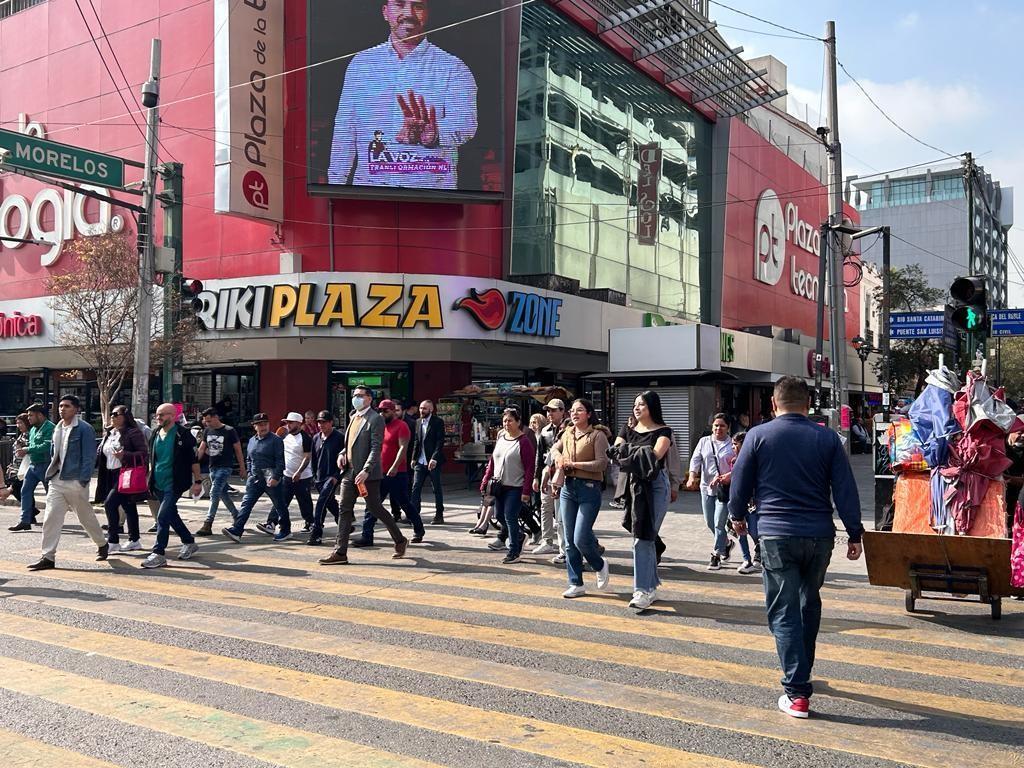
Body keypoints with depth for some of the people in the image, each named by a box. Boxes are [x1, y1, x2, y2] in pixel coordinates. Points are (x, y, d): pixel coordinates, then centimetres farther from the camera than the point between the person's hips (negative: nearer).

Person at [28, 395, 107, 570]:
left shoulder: (84, 429, -10)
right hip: (57, 481, 6)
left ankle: (102, 545, 31)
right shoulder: (57, 429, 12)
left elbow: (89, 456, -14)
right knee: (51, 518, -3)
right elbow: (53, 453, 22)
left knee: (86, 516, 9)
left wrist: (83, 480, -19)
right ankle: (48, 557, -1)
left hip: (75, 482, -6)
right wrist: (51, 473, 11)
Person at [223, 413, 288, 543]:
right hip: (255, 478, 6)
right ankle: (236, 530, -11)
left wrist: (275, 477, -20)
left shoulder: (275, 440, -8)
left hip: (271, 478, -6)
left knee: (279, 505, 6)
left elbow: (280, 461, -12)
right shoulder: (252, 441, 13)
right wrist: (249, 473, 11)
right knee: (246, 504, -5)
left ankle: (286, 531, 21)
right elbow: (248, 459, 23)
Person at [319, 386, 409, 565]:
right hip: (349, 471, 8)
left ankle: (400, 541, 19)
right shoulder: (353, 416, 15)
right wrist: (342, 454, 5)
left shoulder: (375, 419, -10)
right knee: (345, 510, 4)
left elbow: (375, 448, -17)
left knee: (375, 508, 0)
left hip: (367, 474, -8)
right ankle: (340, 552, 6)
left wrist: (366, 471, -25)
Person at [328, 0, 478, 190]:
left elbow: (465, 124, -17)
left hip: (431, 189, -2)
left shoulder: (452, 67, 2)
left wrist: (433, 135, -38)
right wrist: (336, 184, 4)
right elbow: (344, 132, 11)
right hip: (368, 186, 2)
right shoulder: (361, 63, 11)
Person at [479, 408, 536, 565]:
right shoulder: (500, 439, 10)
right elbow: (492, 462, 14)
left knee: (510, 518, -5)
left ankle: (513, 552, 8)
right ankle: (519, 536, 35)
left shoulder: (524, 441, -11)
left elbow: (530, 468, -14)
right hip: (500, 486, 7)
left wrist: (526, 491, -19)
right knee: (499, 515, 12)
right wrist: (485, 482, 7)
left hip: (515, 487, -7)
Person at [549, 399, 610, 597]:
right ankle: (576, 584, 17)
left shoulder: (597, 435, -7)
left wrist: (574, 464, -15)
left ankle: (600, 566, 20)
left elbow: (602, 463, -14)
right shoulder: (567, 433, 12)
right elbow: (554, 448, 28)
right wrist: (558, 457, 5)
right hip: (568, 487, 6)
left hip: (589, 489, -6)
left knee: (581, 539, -11)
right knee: (570, 540, 7)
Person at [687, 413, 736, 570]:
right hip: (706, 487, 5)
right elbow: (696, 459, 0)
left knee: (719, 523, -9)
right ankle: (727, 543, 38)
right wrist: (692, 476, -17)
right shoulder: (704, 441, 8)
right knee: (710, 523, 13)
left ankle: (716, 556, 1)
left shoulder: (732, 444, -3)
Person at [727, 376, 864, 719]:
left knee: (784, 613, 1)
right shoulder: (828, 438, 1)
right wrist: (855, 534, 7)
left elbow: (740, 482, 4)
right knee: (809, 604, 22)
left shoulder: (758, 436, -3)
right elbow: (845, 489, 0)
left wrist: (738, 516, 22)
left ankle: (797, 692, -4)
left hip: (777, 536, -3)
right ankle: (801, 671, 36)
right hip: (820, 536, 3)